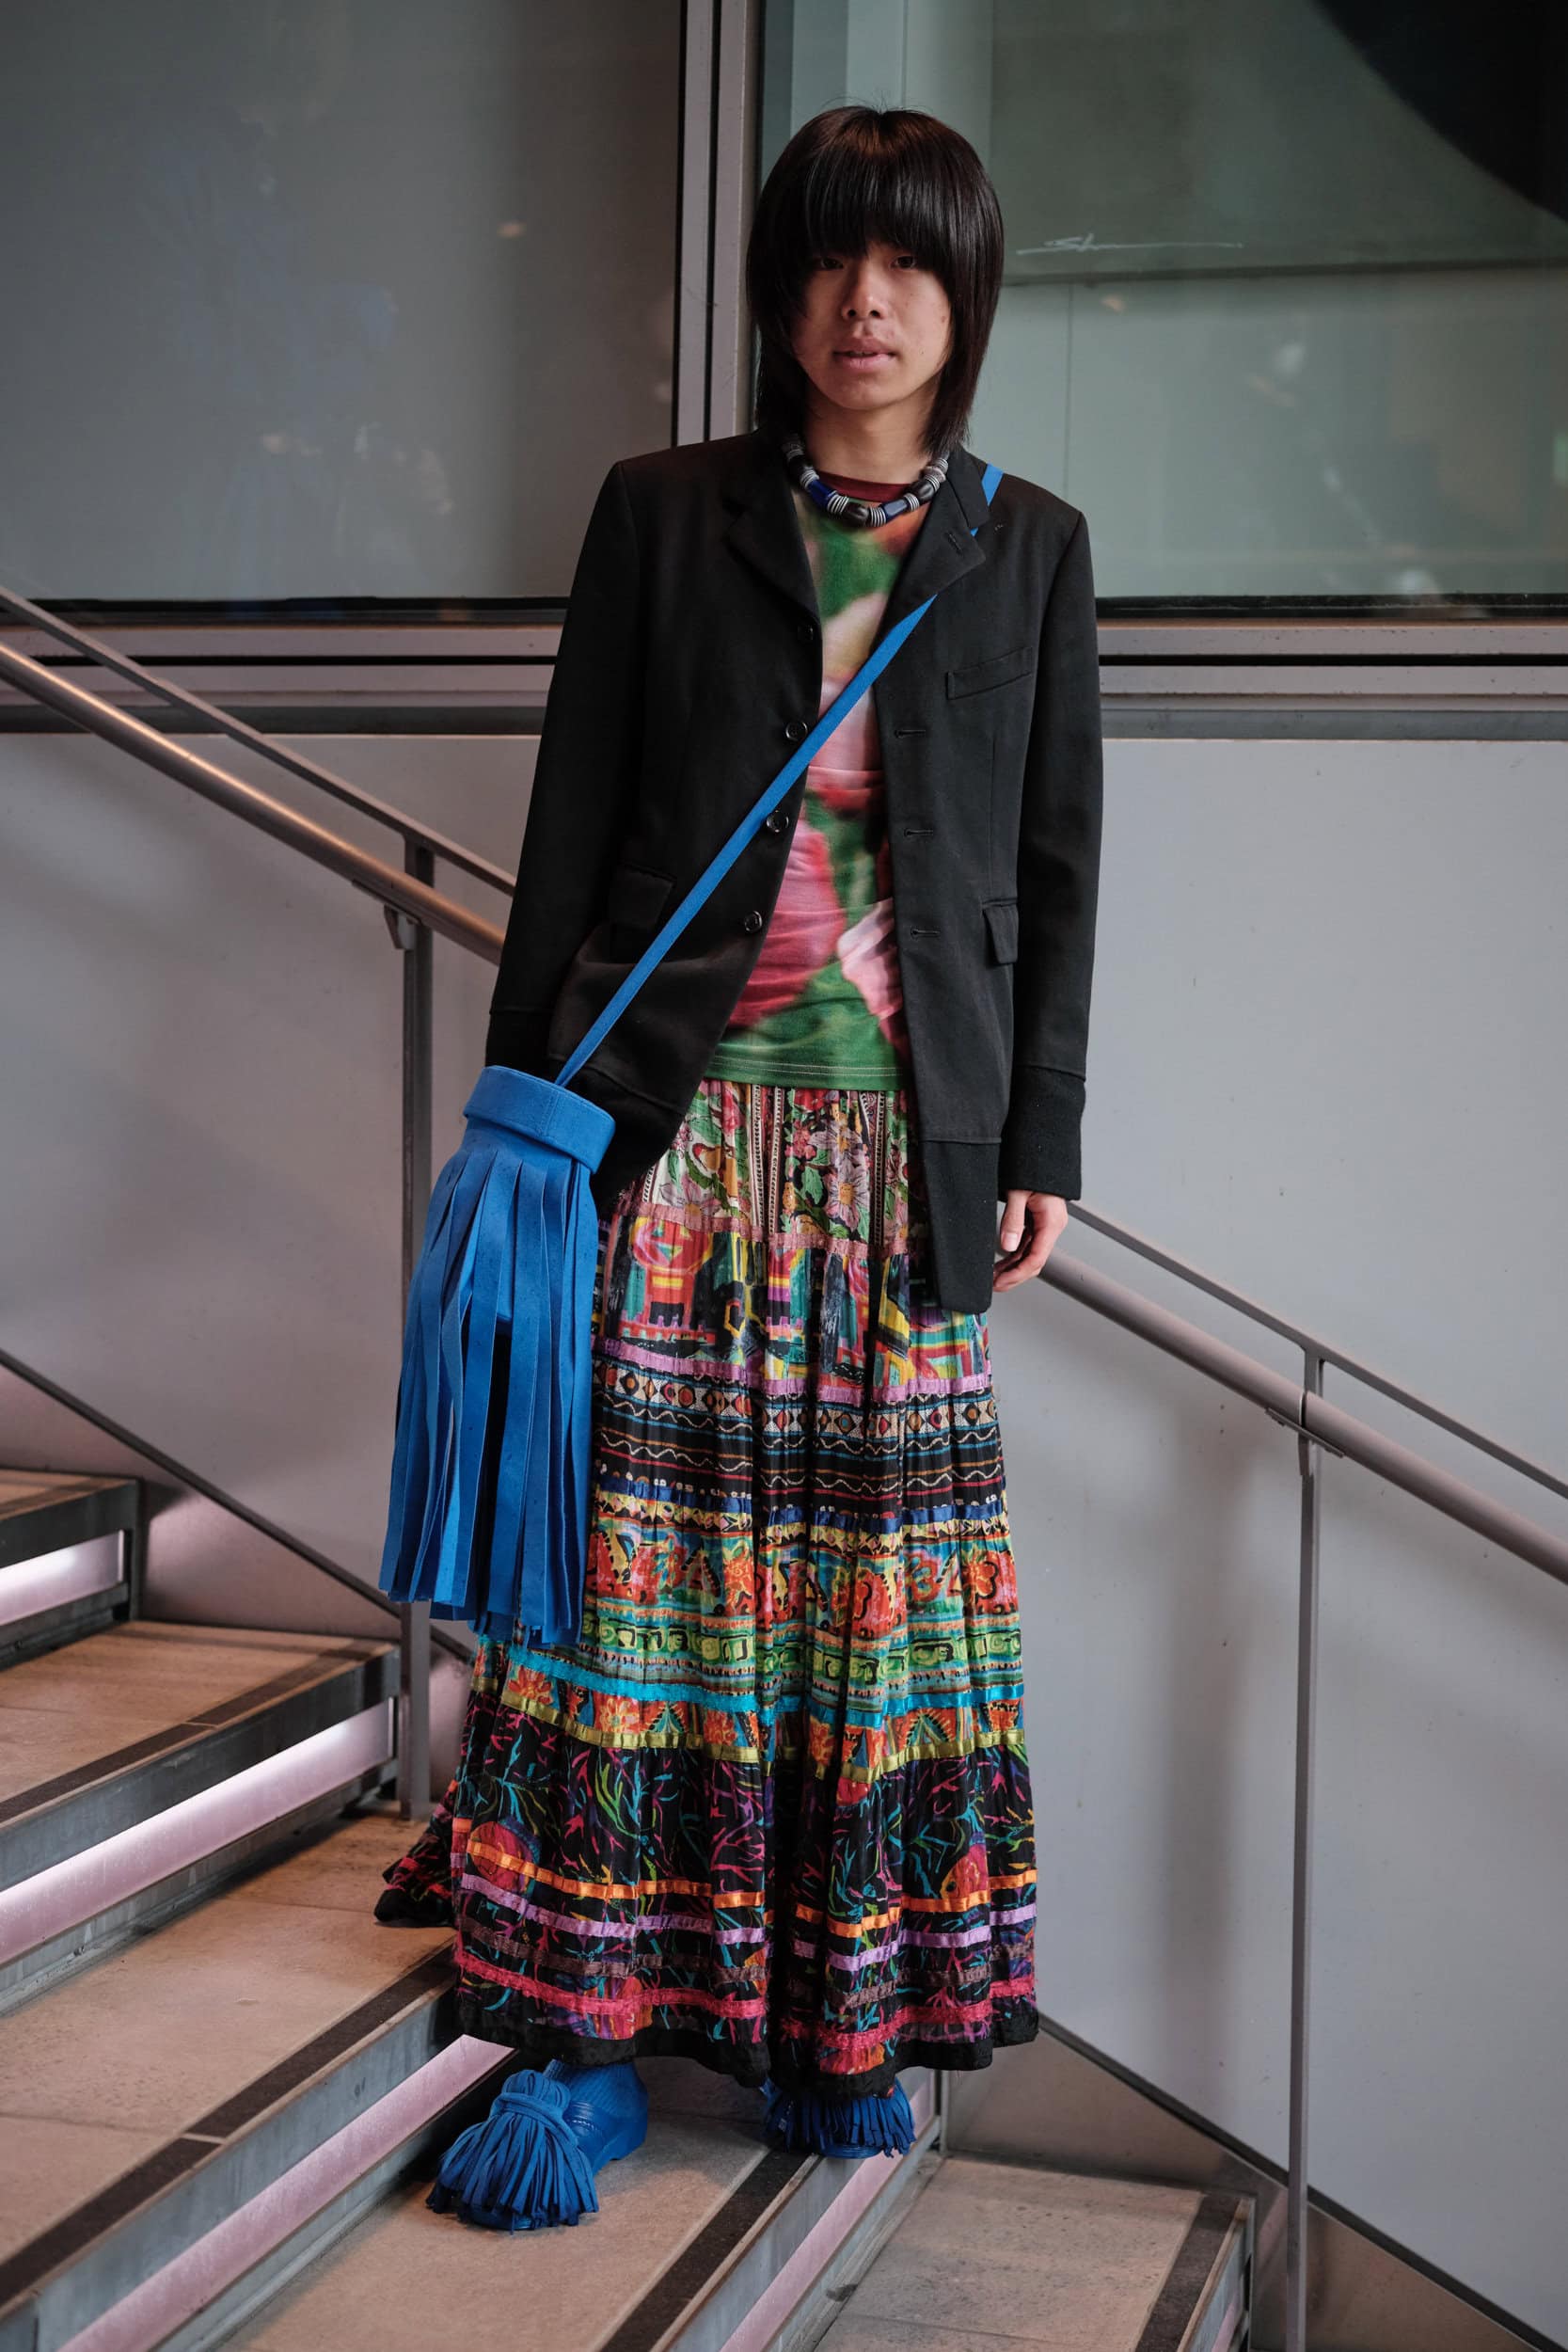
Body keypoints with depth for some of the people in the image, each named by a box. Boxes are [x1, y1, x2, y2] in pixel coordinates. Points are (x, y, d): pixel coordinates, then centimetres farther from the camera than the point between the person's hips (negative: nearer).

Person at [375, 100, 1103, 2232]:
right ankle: (588, 2033, 7)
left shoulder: (1029, 548, 9)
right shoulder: (663, 514, 6)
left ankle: (841, 2018, 18)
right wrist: (525, 1096, 0)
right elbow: (573, 829, 5)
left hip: (909, 1134, 1)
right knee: (635, 1547, -2)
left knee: (877, 1557, 4)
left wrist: (1041, 1140, 3)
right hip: (675, 1104, -1)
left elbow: (1056, 865, 8)